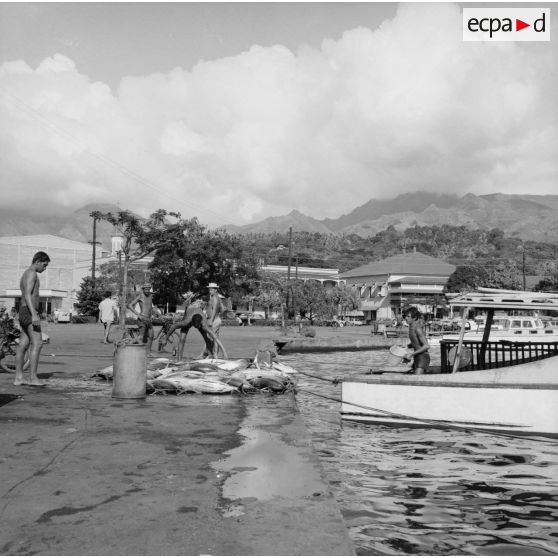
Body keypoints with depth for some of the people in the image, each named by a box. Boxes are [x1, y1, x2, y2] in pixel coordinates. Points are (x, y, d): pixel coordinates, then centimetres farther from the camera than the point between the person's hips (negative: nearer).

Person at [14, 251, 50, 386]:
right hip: (29, 312, -10)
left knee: (23, 345, 7)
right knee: (37, 343, -13)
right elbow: (28, 295, -21)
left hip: (25, 313, 10)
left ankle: (18, 378, 7)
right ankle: (33, 378, -16)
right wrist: (34, 314, -28)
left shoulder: (25, 274, 23)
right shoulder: (31, 273, -10)